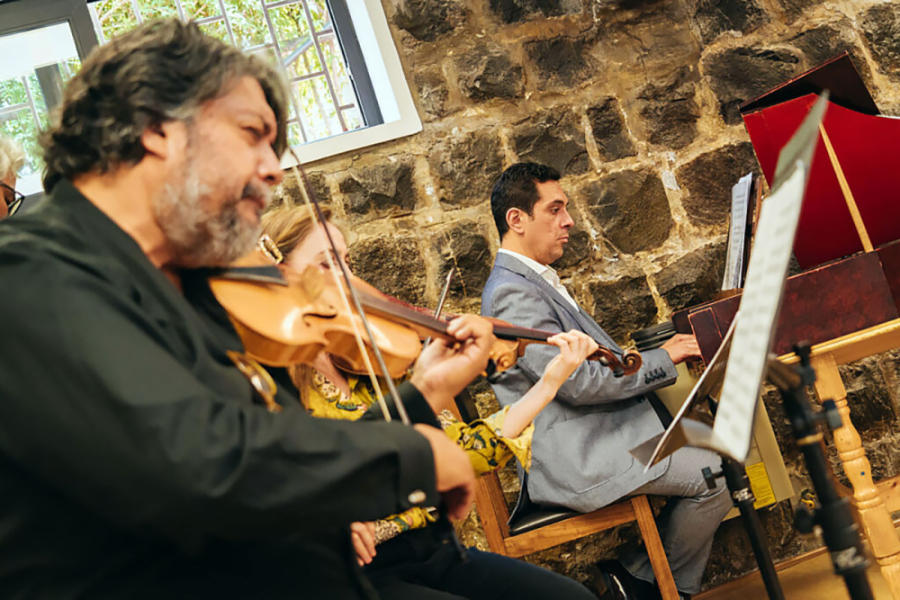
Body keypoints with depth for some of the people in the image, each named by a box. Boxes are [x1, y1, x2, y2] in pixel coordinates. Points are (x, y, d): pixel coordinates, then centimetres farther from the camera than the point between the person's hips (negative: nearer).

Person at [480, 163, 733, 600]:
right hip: (576, 457, -11)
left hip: (602, 428, 11)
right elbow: (576, 381, -23)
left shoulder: (536, 281, 17)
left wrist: (663, 350, 5)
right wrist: (661, 360, -12)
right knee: (718, 476, -15)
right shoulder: (510, 293, -17)